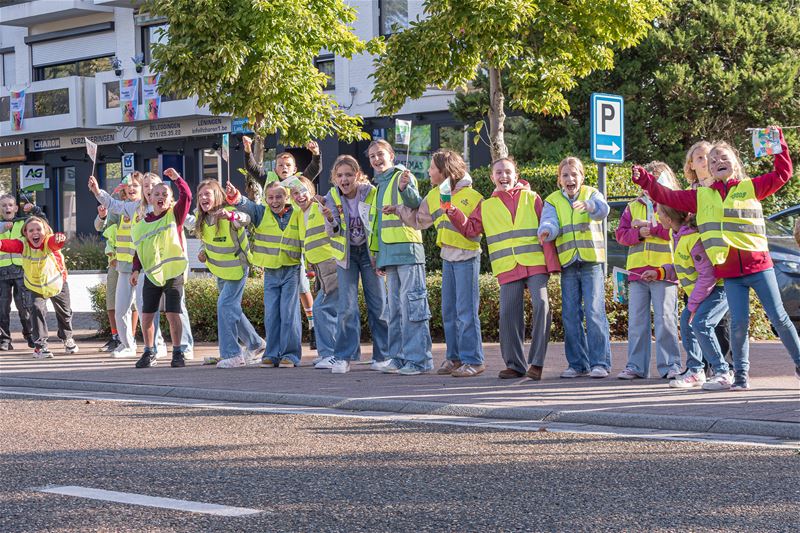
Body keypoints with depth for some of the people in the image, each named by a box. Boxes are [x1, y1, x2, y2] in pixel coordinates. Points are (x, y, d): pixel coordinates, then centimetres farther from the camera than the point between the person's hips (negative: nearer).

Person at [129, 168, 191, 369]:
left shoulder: (174, 215, 1)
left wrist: (177, 178, -16)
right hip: (152, 275, 3)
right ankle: (149, 353, 16)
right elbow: (138, 249, 15)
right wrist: (136, 270, 6)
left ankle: (177, 353, 6)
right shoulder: (142, 224, 8)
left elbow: (186, 196, -13)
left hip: (173, 274, -3)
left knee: (173, 315, -5)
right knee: (147, 315, 3)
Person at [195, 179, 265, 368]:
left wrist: (231, 215, -69)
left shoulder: (229, 213, -26)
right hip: (220, 270, 8)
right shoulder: (200, 218, -4)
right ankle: (255, 344, 33)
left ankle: (232, 354, -11)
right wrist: (204, 252, -3)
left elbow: (245, 219, -49)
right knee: (233, 308, 16)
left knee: (225, 305, -17)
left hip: (237, 267, -8)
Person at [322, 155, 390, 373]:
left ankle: (382, 356, 12)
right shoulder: (332, 197, -10)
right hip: (346, 253, 1)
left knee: (378, 304, 1)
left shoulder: (372, 193, -15)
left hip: (370, 251, -1)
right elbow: (333, 233, -11)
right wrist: (330, 219, -33)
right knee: (347, 307, -7)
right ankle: (344, 357, -2)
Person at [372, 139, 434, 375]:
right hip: (389, 254, 9)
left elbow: (416, 204, -19)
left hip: (407, 249, -9)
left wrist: (405, 188, -38)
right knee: (395, 307, 11)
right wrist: (377, 253, 23)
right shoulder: (380, 185, 21)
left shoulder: (403, 176, -2)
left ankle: (418, 358, -9)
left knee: (412, 303, -10)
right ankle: (399, 357, 16)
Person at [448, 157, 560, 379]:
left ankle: (536, 362, -11)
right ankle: (515, 364, 10)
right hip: (508, 269, 2)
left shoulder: (531, 198, 11)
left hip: (535, 263, -2)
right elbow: (470, 228, 14)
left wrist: (551, 262, -3)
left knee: (541, 304, -17)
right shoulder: (486, 206, 18)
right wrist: (453, 213, -4)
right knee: (509, 314, -2)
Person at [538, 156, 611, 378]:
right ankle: (577, 364, 14)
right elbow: (549, 221, -8)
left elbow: (603, 209, -18)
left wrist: (589, 205, -41)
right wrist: (546, 231, -32)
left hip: (591, 262, -3)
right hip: (567, 265, 3)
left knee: (595, 312, -8)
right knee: (570, 316, 5)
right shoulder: (553, 201, 10)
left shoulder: (591, 194, 4)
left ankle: (599, 362, -4)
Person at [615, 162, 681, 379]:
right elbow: (621, 234, 9)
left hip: (664, 270, -4)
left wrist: (650, 226, -12)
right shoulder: (633, 207, 18)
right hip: (637, 270, 4)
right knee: (636, 321, 6)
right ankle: (636, 366, 11)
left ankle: (670, 366, 0)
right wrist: (639, 233, -11)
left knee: (665, 320, -5)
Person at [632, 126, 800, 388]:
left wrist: (779, 144, 1)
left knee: (779, 317, 1)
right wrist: (645, 180, 5)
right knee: (739, 322, -6)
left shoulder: (751, 187, 7)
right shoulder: (702, 196, 12)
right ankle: (741, 373, 7)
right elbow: (668, 197, 12)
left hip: (758, 265, -1)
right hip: (729, 272, 1)